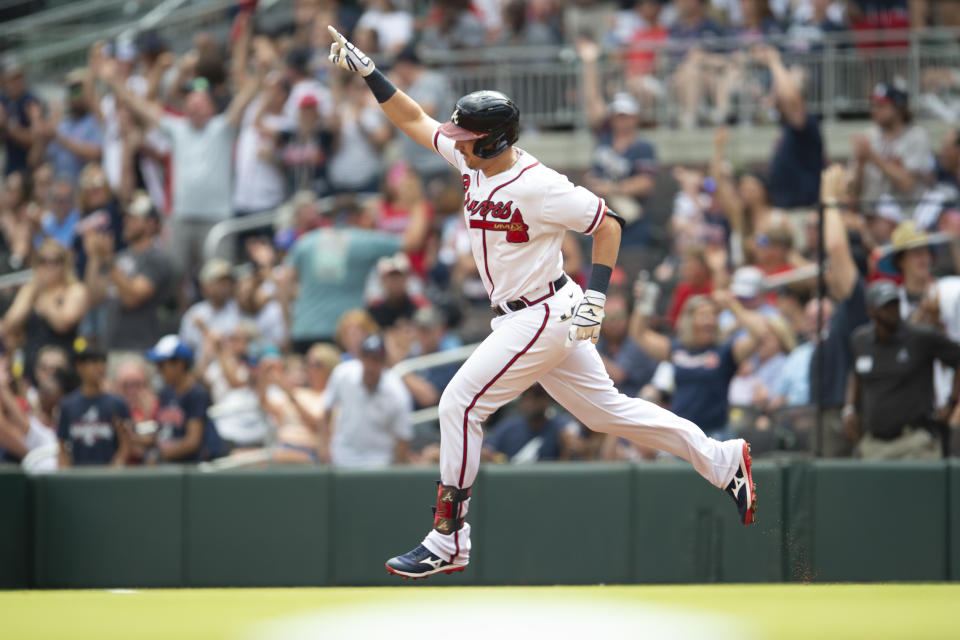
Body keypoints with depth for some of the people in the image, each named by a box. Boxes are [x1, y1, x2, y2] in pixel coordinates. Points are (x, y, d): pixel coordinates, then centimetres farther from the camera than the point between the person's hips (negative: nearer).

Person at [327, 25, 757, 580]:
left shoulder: (538, 186, -22)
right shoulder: (475, 162, 2)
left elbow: (607, 223, -15)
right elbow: (415, 121, 12)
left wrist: (597, 295, -19)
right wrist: (368, 71, 4)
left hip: (544, 317, -9)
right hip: (527, 320, 9)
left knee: (460, 405, -11)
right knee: (606, 409, 15)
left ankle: (448, 543, -6)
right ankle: (723, 461, 23)